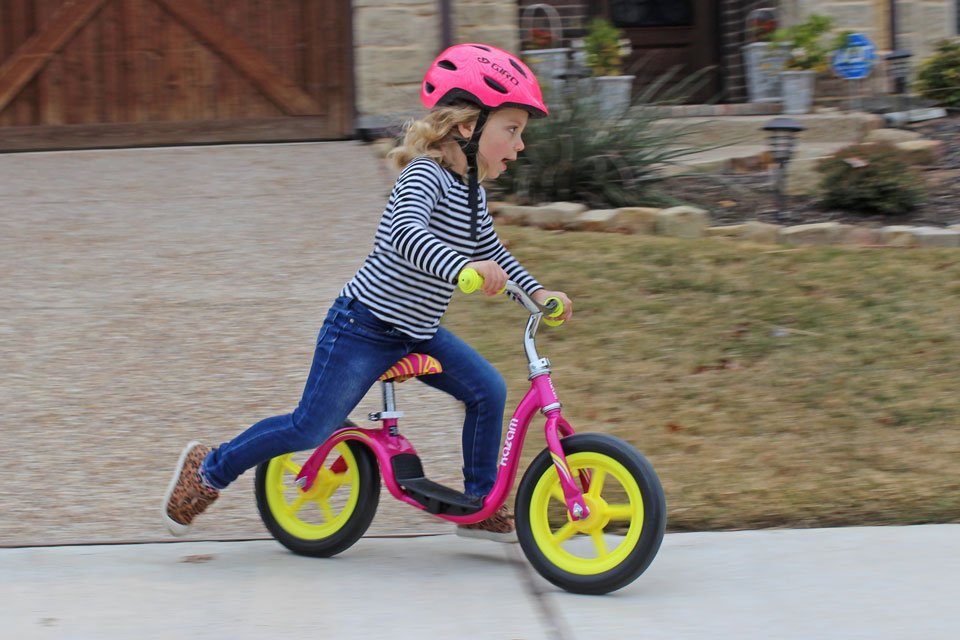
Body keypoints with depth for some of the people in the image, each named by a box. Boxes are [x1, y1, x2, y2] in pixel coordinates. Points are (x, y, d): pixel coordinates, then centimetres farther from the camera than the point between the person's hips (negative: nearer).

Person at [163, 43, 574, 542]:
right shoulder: (426, 174, -21)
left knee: (488, 390, -2)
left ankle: (480, 505, 10)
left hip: (417, 333, 9)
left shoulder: (471, 191, 8)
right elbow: (404, 231, -41)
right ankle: (209, 469, 15)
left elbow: (490, 252, 25)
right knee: (312, 429, -6)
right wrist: (463, 267, -55)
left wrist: (537, 292, 16)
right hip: (362, 327, -9)